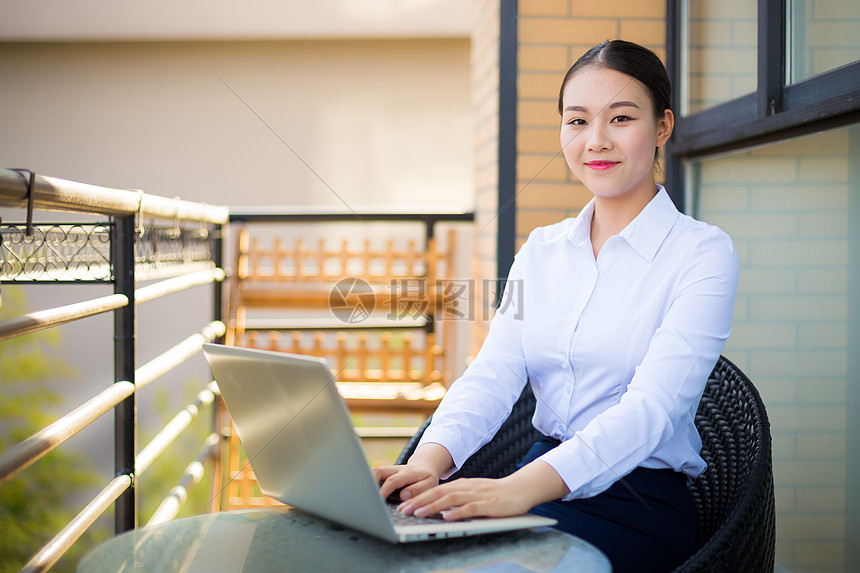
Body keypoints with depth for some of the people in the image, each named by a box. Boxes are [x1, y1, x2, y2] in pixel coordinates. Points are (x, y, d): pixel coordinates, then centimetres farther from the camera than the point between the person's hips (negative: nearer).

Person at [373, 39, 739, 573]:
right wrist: (429, 461, -21)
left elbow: (653, 406, -19)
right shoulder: (541, 251, 13)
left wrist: (521, 487, -35)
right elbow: (492, 374, 1)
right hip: (544, 481, 5)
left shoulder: (703, 252, -5)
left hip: (642, 499, -5)